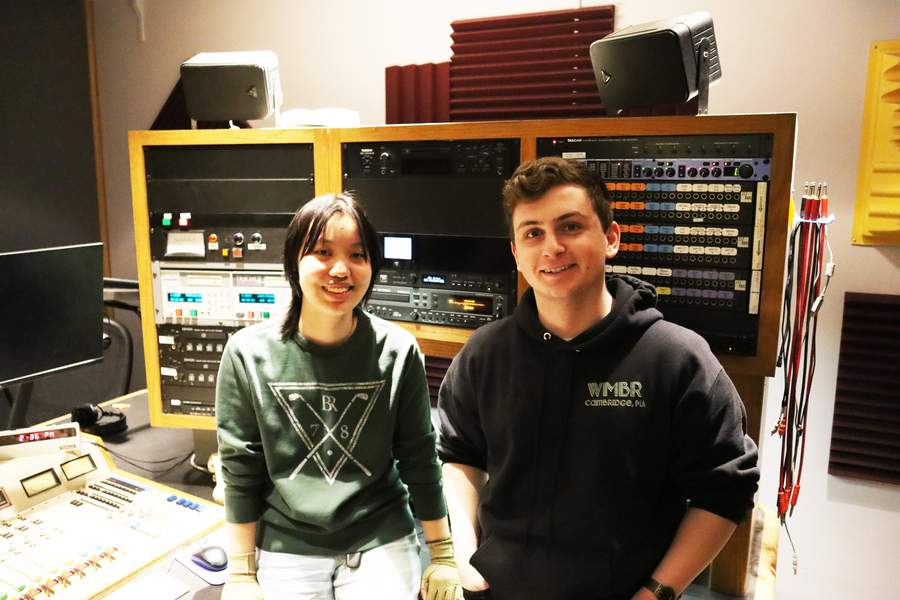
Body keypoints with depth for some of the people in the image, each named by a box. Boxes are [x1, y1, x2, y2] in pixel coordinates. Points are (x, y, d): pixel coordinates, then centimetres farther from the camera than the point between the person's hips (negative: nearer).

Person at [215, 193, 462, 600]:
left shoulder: (397, 351, -11)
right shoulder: (248, 354, -11)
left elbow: (419, 459, -3)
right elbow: (240, 470, -4)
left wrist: (443, 557, 3)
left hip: (382, 545, 0)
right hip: (286, 549, 1)